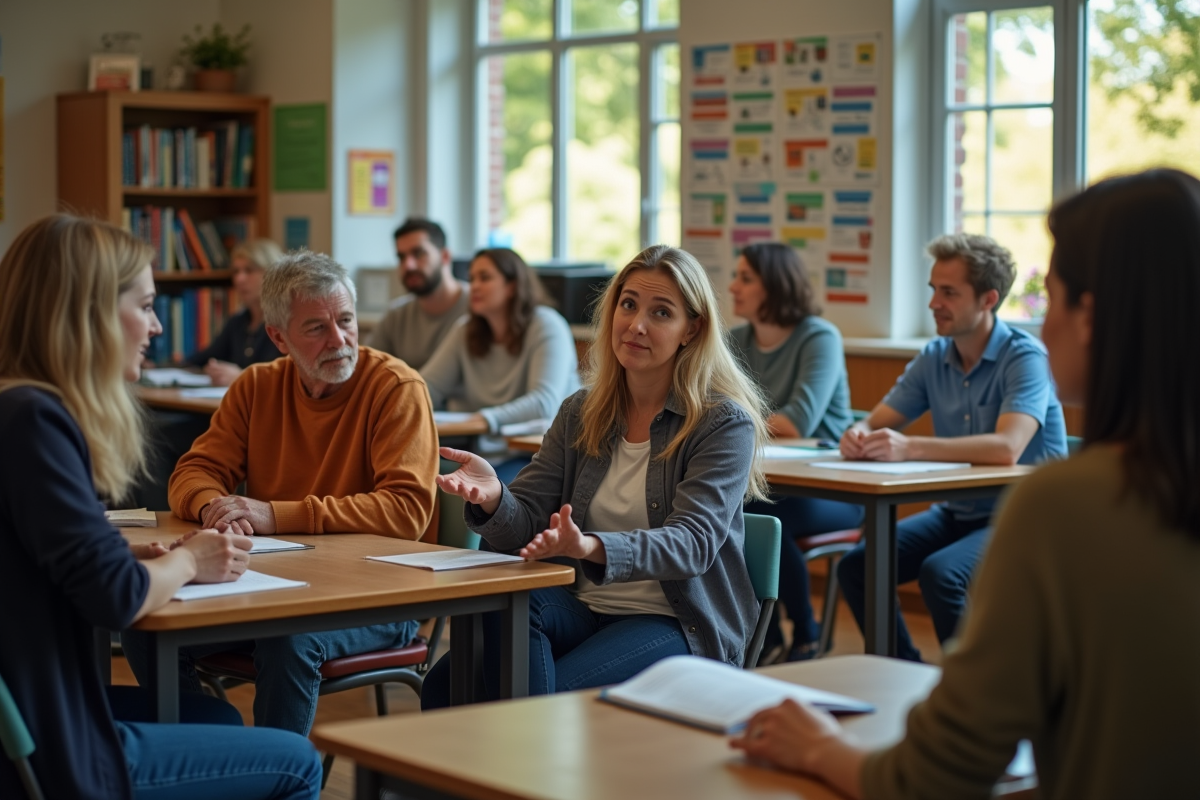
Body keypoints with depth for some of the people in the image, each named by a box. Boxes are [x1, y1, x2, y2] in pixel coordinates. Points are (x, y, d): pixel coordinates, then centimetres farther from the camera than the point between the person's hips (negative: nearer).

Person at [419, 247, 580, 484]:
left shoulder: (546, 327, -8)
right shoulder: (465, 331, 11)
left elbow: (545, 402, -22)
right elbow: (428, 386, 6)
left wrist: (486, 419, -38)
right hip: (486, 453, 5)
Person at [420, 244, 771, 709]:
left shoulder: (725, 424, -5)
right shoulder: (580, 413, 10)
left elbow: (693, 544, -18)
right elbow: (526, 527, 4)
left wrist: (592, 548, -37)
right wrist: (492, 498, -22)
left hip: (680, 624, -4)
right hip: (585, 607, 5)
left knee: (554, 695, -32)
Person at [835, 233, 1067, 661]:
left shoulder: (1024, 357, -17)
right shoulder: (934, 358, 4)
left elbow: (1006, 448, -32)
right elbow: (875, 424, 3)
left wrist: (910, 448, -41)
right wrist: (857, 434, -23)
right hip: (957, 512, 7)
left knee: (940, 573, -31)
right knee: (856, 566, -9)